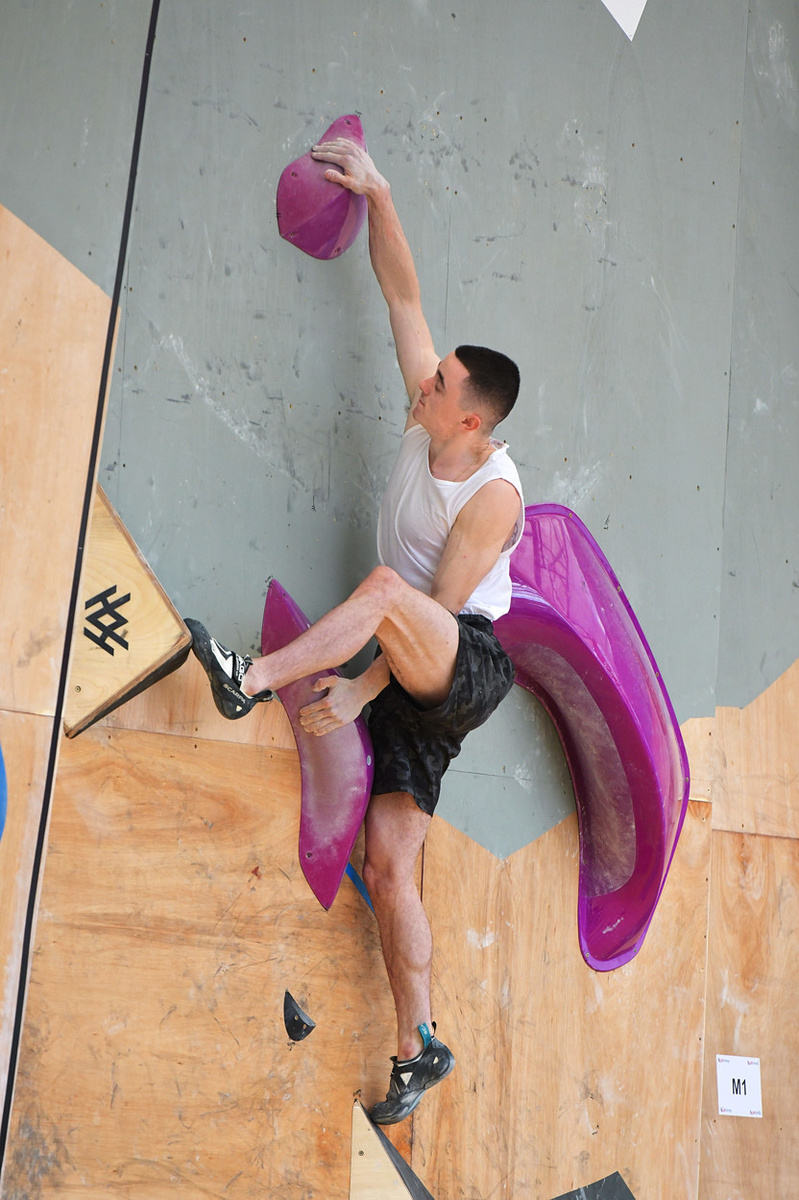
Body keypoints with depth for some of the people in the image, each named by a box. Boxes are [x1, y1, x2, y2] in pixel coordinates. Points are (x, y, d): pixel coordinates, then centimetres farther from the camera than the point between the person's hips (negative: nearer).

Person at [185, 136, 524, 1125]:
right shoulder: (426, 418, 2)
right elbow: (402, 292, 7)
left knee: (386, 589, -36)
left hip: (466, 668, -7)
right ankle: (419, 1049, 10)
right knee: (388, 864, 3)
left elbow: (440, 604, -19)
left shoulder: (494, 493, -16)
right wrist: (376, 194, 4)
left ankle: (257, 678, -27)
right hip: (412, 681, 7)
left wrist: (360, 688, -22)